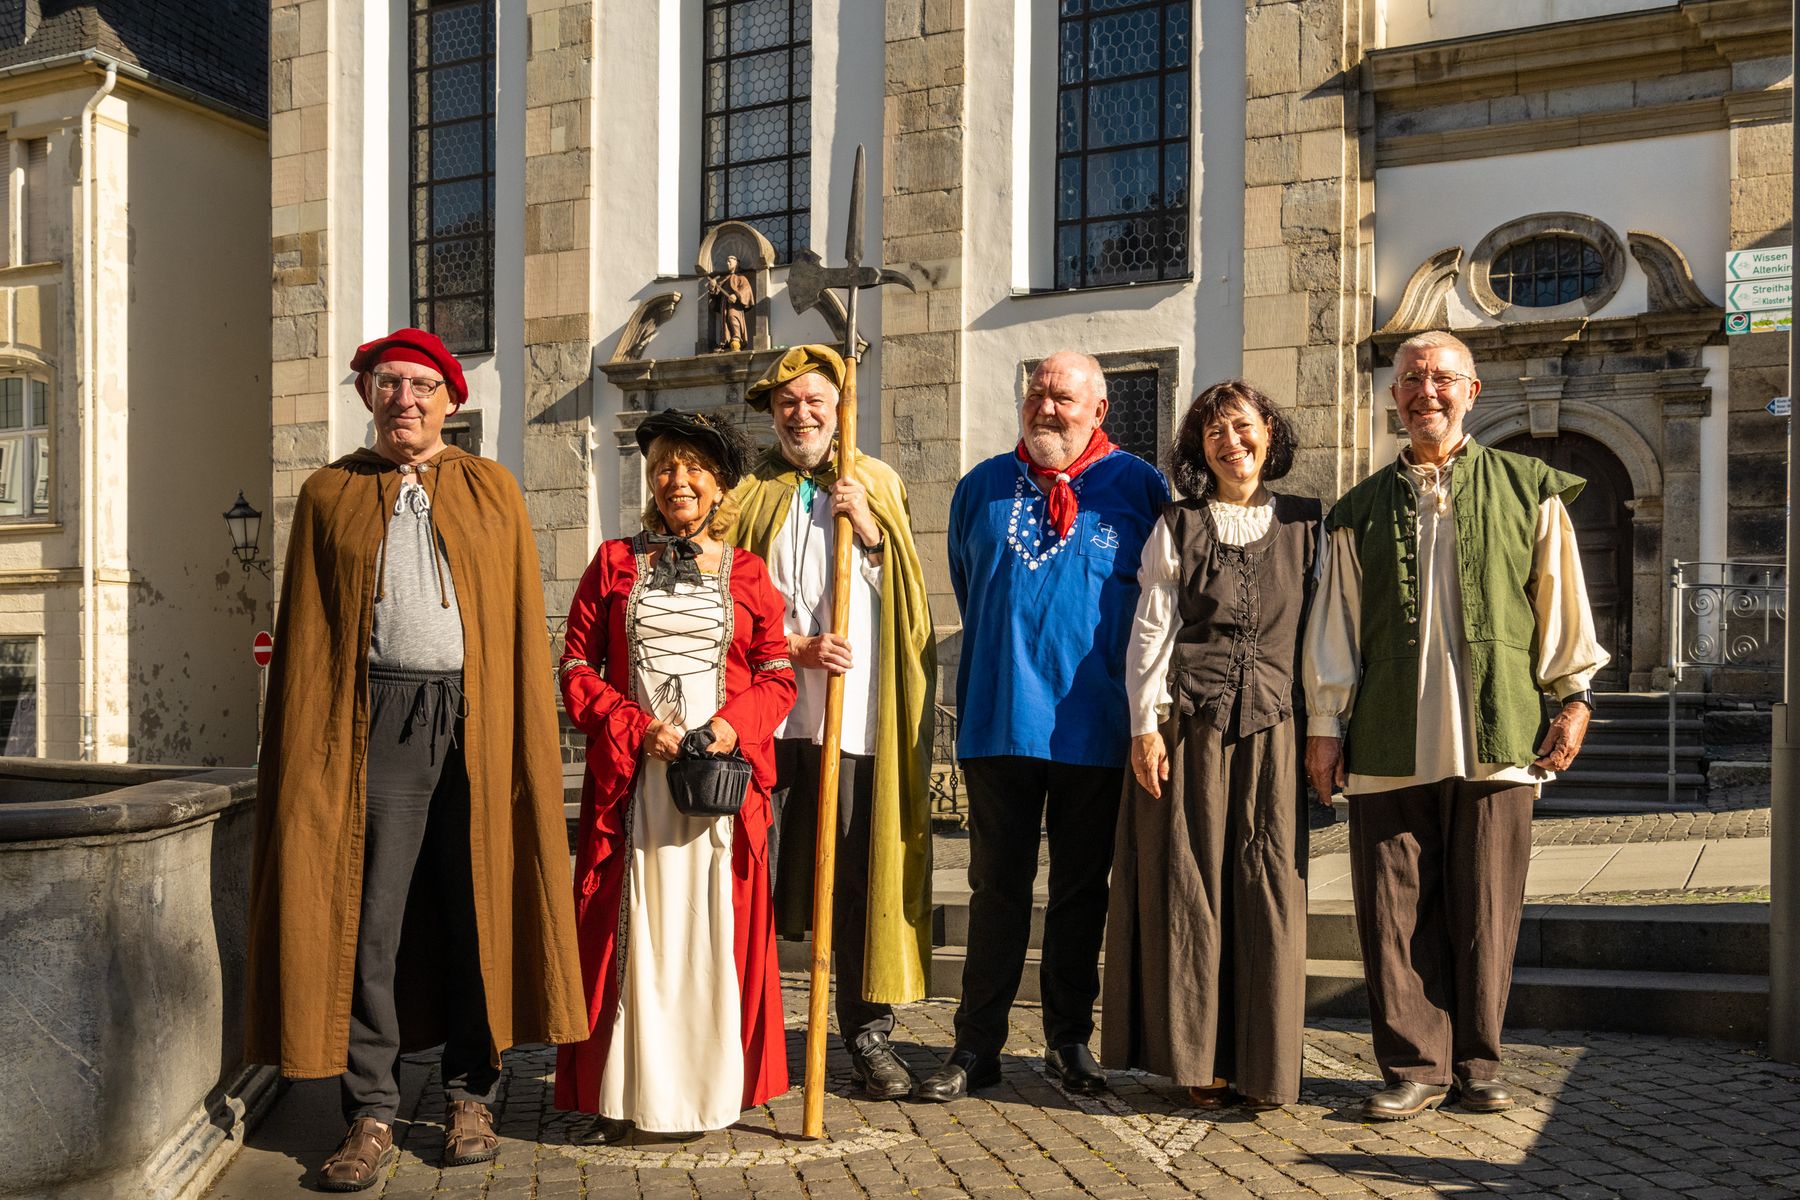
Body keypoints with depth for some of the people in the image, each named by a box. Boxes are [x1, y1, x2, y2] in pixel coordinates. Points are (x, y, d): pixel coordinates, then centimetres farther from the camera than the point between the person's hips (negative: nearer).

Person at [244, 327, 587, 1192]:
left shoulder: (491, 490, 12)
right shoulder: (330, 495, 12)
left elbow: (524, 623, 7)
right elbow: (305, 636, 9)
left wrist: (526, 736, -2)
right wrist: (305, 754, 2)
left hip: (478, 718, 0)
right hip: (380, 720, 0)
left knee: (477, 907, 6)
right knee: (369, 914, -1)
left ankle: (469, 1095, 20)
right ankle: (371, 1115, 10)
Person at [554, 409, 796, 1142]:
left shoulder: (746, 574, 10)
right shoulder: (614, 563, 9)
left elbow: (776, 675, 9)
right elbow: (576, 669, 5)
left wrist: (734, 725, -10)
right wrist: (636, 727, -9)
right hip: (631, 777, 0)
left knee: (712, 928, 2)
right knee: (628, 928, 1)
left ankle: (701, 1089, 15)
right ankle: (620, 1093, 12)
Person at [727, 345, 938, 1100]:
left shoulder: (878, 485, 15)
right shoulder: (749, 494, 12)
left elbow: (907, 596, 10)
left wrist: (869, 529, -5)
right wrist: (797, 648, -9)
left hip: (858, 718, 0)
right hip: (769, 717, 0)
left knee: (863, 877, 1)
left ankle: (869, 1034, 12)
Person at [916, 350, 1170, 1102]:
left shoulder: (1138, 487, 2)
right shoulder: (983, 487, 10)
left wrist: (1141, 701, 6)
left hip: (1094, 725, -1)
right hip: (997, 721, 2)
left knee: (1081, 891, 10)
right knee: (996, 889, 7)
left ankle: (1070, 1040, 23)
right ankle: (976, 1046, 14)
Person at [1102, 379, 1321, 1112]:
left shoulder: (1306, 525, 12)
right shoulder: (1176, 528, 9)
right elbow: (1149, 632, 4)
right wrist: (1146, 725, -5)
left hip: (1273, 728, 1)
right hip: (1188, 727, -1)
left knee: (1270, 890, -1)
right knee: (1190, 885, 0)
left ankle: (1264, 1066, 10)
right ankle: (1197, 1058, 11)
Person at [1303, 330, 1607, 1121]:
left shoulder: (1528, 491, 11)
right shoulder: (1362, 509, 13)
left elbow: (1561, 603, 11)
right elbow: (1334, 626, 10)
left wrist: (1574, 698, 6)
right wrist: (1325, 724, 5)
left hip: (1495, 737, -1)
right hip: (1390, 744, 1)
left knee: (1484, 908, 4)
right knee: (1394, 909, 1)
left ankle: (1476, 1062, 20)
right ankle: (1414, 1067, 13)